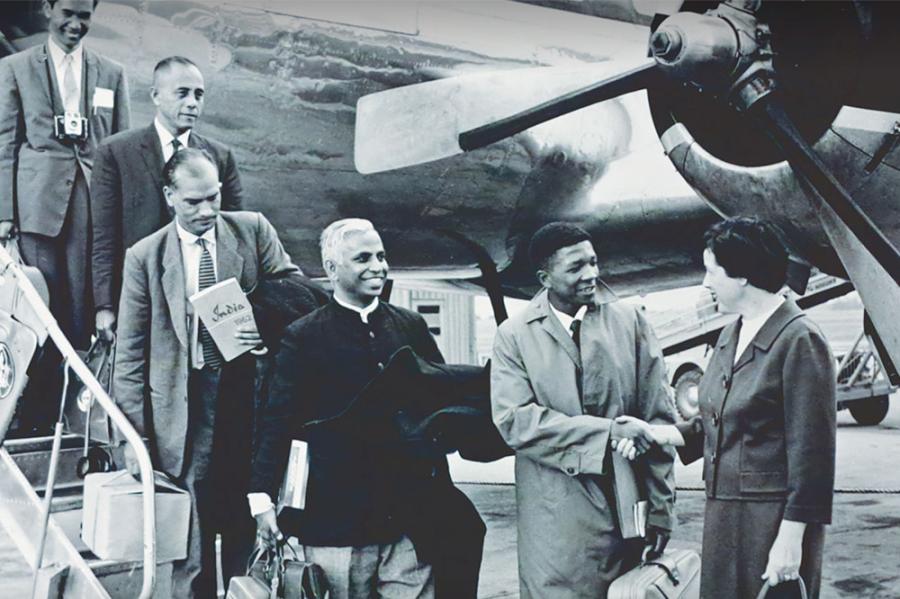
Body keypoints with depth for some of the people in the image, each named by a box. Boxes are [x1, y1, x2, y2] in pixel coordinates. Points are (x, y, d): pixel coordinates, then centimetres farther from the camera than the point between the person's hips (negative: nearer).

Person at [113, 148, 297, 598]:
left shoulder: (254, 230, 4)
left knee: (247, 533, 10)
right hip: (185, 406, -1)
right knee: (190, 550, 3)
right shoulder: (144, 257, 1)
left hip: (249, 395, 1)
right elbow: (129, 353, 2)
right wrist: (134, 431, -3)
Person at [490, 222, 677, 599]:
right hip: (556, 518, -1)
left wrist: (661, 509, -1)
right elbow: (514, 420, -11)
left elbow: (658, 416, 2)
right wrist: (604, 432, -19)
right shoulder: (514, 335, 0)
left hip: (627, 507, 1)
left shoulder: (629, 321, 3)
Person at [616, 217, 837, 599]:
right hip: (724, 513, 8)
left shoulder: (799, 341, -14)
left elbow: (811, 452, -16)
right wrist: (653, 433, 3)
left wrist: (791, 539, -18)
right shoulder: (731, 335, 11)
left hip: (774, 516, -8)